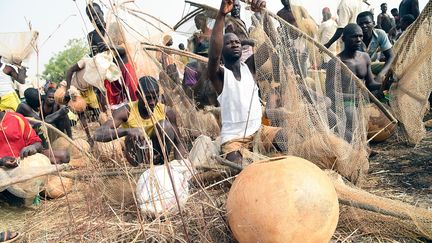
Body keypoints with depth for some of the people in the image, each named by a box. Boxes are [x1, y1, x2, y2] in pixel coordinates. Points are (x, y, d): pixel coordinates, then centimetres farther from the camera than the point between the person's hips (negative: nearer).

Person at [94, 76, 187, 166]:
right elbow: (98, 135, -31)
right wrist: (127, 131, -48)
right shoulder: (127, 112, -20)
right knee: (132, 136, -32)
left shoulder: (166, 111, -14)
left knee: (165, 124, -23)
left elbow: (178, 143, -6)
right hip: (136, 156, -2)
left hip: (157, 154, 2)